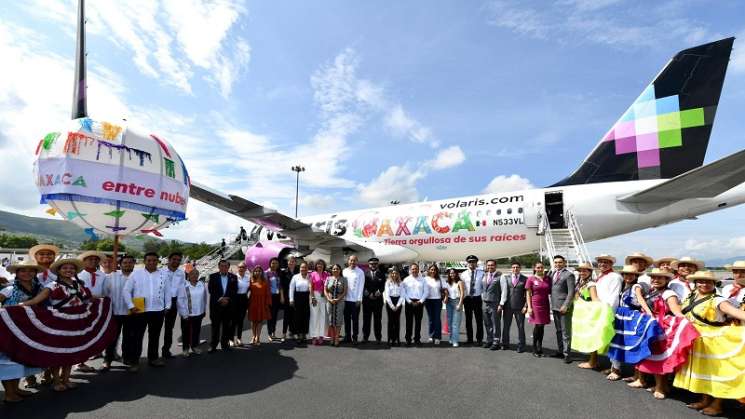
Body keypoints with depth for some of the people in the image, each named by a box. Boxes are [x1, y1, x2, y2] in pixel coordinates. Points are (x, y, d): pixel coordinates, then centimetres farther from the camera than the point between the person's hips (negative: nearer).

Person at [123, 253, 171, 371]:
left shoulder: (163, 275, 5)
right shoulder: (136, 273, -2)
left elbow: (167, 292, 11)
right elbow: (126, 291, -2)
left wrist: (167, 307, 7)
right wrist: (131, 306, -8)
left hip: (158, 311, 3)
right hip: (139, 311, -3)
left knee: (154, 336, 14)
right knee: (137, 336, 3)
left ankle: (153, 358, 28)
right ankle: (134, 361, 16)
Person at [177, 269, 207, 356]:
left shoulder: (202, 285, 1)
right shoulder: (183, 285, -12)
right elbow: (180, 300, -11)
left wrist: (204, 310, 11)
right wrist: (184, 313, -12)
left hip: (199, 313, 4)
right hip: (187, 314, -4)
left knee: (197, 331, 14)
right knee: (186, 332, 9)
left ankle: (195, 346, 29)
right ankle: (185, 349, 23)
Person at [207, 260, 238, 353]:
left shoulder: (233, 277, 5)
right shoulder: (213, 276, 2)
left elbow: (234, 291, 1)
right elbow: (211, 290, -5)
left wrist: (227, 300, -12)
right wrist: (220, 299, -15)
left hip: (229, 305, 1)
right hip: (216, 305, -1)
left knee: (227, 326, 6)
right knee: (215, 326, 2)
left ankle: (225, 344, 17)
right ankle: (213, 345, 11)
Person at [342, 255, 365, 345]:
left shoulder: (360, 272, -2)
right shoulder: (344, 271, 8)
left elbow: (361, 286, -3)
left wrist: (359, 299, -8)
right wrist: (342, 296, 1)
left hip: (355, 300, -3)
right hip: (346, 299, 3)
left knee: (355, 319, 3)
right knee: (346, 319, 9)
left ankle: (354, 337, 11)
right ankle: (347, 336, 19)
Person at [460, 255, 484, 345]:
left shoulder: (481, 273, -1)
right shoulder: (463, 274, 4)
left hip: (477, 298, -2)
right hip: (467, 298, 2)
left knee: (479, 320, 3)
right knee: (468, 319, 10)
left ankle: (479, 339, 14)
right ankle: (469, 339, 21)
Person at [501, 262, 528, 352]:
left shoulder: (525, 279, 2)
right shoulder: (506, 277, 7)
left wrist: (525, 306, -7)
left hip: (519, 307, -2)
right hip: (507, 306, 2)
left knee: (521, 327, 4)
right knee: (506, 326, 10)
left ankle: (521, 346, 16)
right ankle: (505, 344, 24)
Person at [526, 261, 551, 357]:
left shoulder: (548, 278, 6)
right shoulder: (531, 279, -3)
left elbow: (550, 291, 12)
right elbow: (528, 294, -3)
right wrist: (529, 307, -9)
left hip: (545, 305, 3)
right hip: (535, 304, -3)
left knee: (542, 326, 6)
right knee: (537, 326, -5)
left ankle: (540, 348, 16)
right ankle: (534, 348, 9)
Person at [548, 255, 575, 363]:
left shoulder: (568, 275, -7)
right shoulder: (552, 274, 13)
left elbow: (571, 292, -12)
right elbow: (549, 288, 11)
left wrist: (566, 306, -17)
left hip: (564, 307, -7)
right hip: (555, 307, 7)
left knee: (566, 332, -2)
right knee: (558, 331, 17)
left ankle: (567, 354, 5)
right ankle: (560, 351, 27)